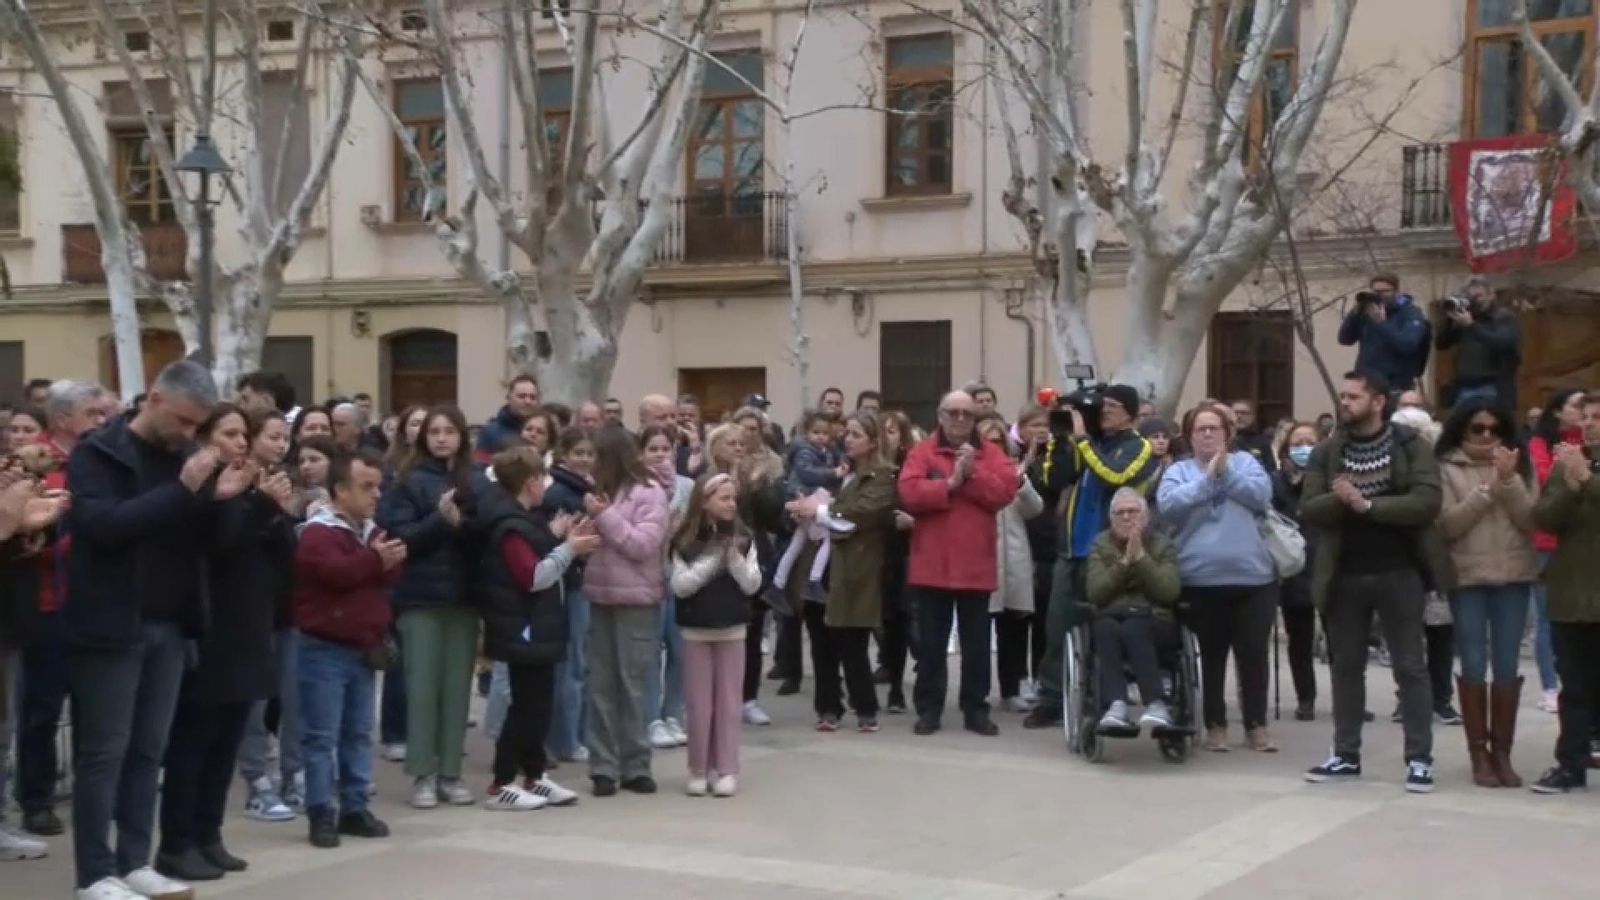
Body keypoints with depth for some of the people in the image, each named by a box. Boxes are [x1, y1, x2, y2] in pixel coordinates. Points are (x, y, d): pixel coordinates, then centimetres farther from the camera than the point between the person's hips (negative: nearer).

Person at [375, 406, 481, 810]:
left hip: (464, 596, 3)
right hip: (421, 597, -3)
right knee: (423, 685, 0)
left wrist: (461, 522, -15)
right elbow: (399, 536, -9)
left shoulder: (476, 480, 6)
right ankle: (423, 775, 7)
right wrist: (439, 519, -20)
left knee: (457, 686, 6)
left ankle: (450, 773, 14)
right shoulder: (409, 481, -1)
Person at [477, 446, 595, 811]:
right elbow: (534, 577, -23)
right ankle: (500, 785, 1)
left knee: (538, 703, 14)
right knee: (525, 705, -5)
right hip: (523, 628, -10)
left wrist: (555, 538, 9)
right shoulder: (510, 526, -19)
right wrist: (568, 549, -18)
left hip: (536, 627, 10)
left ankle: (534, 776, 22)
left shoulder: (523, 518, 14)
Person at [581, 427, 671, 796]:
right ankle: (604, 766, 9)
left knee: (631, 685, -1)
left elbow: (643, 545, -16)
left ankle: (635, 766, 7)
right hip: (601, 598, 6)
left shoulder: (649, 492, -7)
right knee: (601, 685, 5)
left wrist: (605, 516, -14)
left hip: (636, 600, -6)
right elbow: (593, 539, 14)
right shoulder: (602, 490, 12)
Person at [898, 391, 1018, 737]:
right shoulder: (922, 453, 2)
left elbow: (1005, 492, -8)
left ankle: (976, 709, 15)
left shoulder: (991, 455, 6)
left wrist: (973, 474, -16)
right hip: (931, 565, -1)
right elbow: (909, 494, -13)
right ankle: (928, 708, 13)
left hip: (975, 566, 1)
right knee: (931, 642, 6)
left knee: (976, 643, 7)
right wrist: (950, 483, -17)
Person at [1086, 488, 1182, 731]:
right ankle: (1115, 706, -51)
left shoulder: (1164, 545, 9)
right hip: (1111, 620, 1)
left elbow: (1169, 592, -7)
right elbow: (1094, 592, -3)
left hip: (1155, 622, -1)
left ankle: (1157, 705, -45)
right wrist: (1125, 562, -11)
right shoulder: (1100, 545, 12)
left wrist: (1141, 557, -11)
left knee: (1133, 629, -36)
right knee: (1107, 628, -35)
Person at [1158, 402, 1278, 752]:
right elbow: (1167, 504, -13)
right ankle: (1215, 725, 17)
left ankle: (1256, 724, 15)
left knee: (1253, 654, 4)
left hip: (1253, 577, 1)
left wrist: (1226, 472, -14)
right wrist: (1207, 478, -15)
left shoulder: (1245, 461, 8)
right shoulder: (1179, 470, 5)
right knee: (1212, 655, 8)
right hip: (1202, 580, -1)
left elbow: (1262, 494, -8)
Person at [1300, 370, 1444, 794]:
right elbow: (1308, 509, -2)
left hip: (1398, 572, -3)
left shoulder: (1411, 446, -3)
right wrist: (1339, 499, -22)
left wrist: (1367, 505, -19)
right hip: (1344, 574, 3)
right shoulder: (1327, 451, 6)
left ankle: (1419, 759, 4)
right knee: (1346, 666, 9)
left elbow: (1427, 502, -15)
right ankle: (1346, 755, 17)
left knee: (1410, 667, 1)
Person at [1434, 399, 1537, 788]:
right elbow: (1447, 525, -9)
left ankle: (1502, 753, 12)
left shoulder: (1519, 466, 7)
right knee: (1473, 665, 0)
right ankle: (1479, 754, 7)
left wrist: (1509, 481, -14)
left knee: (1507, 666, 4)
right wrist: (1487, 489, -15)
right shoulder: (1446, 468, 0)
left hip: (1513, 576, 2)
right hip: (1467, 577, -2)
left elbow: (1530, 521, -2)